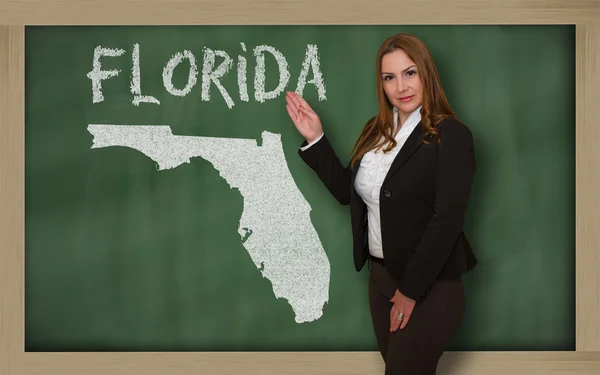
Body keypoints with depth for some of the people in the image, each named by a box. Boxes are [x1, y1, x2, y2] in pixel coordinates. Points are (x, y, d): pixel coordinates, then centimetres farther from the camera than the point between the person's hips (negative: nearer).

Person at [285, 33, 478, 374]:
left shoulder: (451, 135, -14)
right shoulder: (376, 131, 8)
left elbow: (447, 221, -19)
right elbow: (347, 191, 14)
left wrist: (410, 291, -17)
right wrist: (316, 140, 5)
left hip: (430, 286, -6)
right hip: (380, 276, 7)